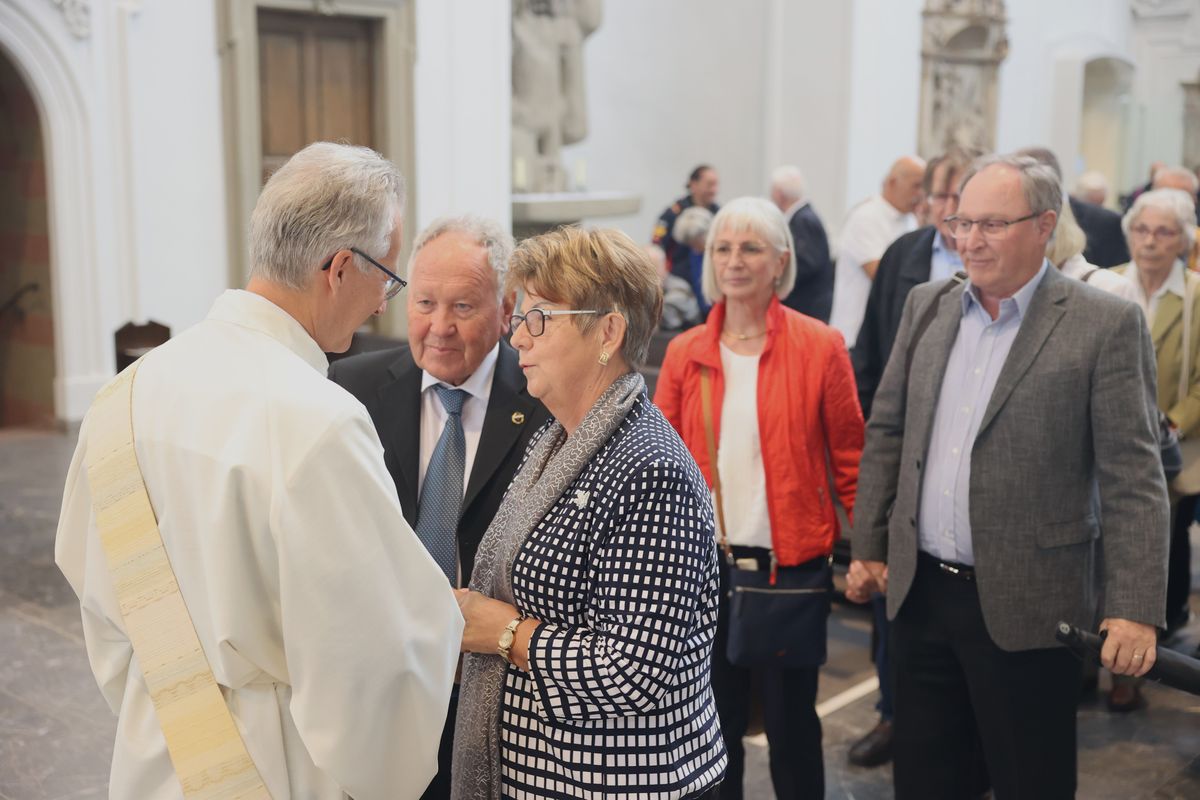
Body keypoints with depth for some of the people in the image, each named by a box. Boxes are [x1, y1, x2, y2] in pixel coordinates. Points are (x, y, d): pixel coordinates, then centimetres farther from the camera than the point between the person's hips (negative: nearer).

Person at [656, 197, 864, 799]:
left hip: (791, 563, -2)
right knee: (716, 720, 17)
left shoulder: (819, 347, -6)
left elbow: (849, 456, -2)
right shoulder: (684, 352, 2)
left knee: (790, 720, 11)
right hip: (705, 563, 3)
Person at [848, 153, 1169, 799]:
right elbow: (886, 432, 11)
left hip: (1027, 608, -5)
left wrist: (1134, 608, -16)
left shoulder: (1106, 324, -10)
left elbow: (1133, 478, -12)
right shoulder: (927, 306, 6)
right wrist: (867, 547, 11)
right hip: (920, 592, 5)